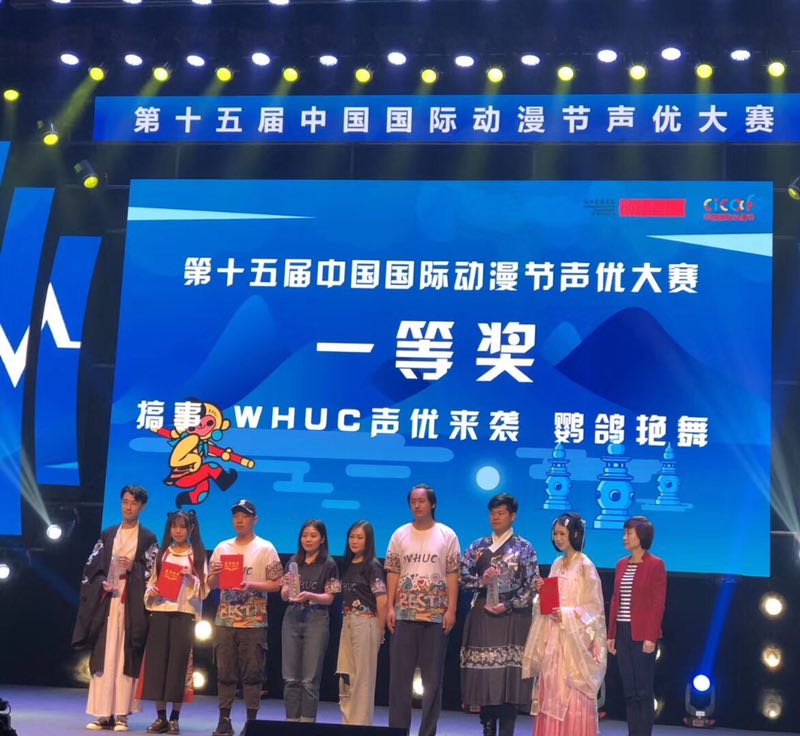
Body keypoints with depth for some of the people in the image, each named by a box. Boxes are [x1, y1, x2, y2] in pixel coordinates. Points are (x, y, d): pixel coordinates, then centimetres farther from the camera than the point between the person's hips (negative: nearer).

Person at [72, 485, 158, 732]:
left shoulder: (148, 539, 7)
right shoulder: (107, 535, 16)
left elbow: (153, 574, 1)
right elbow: (91, 567, 11)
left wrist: (133, 568, -15)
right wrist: (101, 582, -8)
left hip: (132, 606, -3)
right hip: (105, 603, 3)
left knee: (126, 658, -5)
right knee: (103, 657, -1)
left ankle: (121, 715, -4)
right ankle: (103, 714, 1)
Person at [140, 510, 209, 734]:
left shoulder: (197, 555, 6)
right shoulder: (162, 553, 14)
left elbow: (205, 588, 1)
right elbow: (152, 581, 16)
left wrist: (191, 577, -16)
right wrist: (151, 591, -4)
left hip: (185, 612, -3)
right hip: (160, 610, 3)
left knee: (179, 661, -4)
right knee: (157, 659, -2)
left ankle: (175, 718, 3)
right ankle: (160, 716, 5)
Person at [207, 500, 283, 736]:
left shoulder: (265, 549, 1)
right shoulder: (222, 548, 12)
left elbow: (276, 584, -2)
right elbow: (211, 585, 14)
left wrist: (251, 585, -16)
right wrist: (216, 575, -9)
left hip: (253, 621, -3)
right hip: (225, 619, 3)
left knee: (252, 673, -1)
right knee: (225, 672, 5)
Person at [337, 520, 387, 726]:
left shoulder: (372, 566, -7)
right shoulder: (348, 565, 13)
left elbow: (382, 600, -11)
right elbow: (346, 597, 14)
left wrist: (380, 632, -8)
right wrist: (347, 622, 5)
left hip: (366, 624, -7)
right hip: (347, 624, 7)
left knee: (363, 678, -2)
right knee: (345, 678, 10)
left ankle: (361, 724, 4)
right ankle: (348, 723, 18)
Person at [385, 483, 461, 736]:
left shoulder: (447, 535, 3)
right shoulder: (400, 535, 8)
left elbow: (452, 575, 1)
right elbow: (392, 573, 8)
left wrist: (451, 610, -6)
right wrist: (390, 607, -1)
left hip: (436, 616, -1)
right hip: (404, 614, 2)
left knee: (433, 677, 2)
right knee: (399, 675, 2)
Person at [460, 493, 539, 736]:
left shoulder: (524, 548, 3)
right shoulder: (478, 546, 12)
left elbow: (531, 586, -2)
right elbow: (462, 577, 8)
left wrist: (508, 605, -13)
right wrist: (481, 581, -11)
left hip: (511, 616, -3)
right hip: (482, 616, 3)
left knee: (509, 675, -5)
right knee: (483, 673, 3)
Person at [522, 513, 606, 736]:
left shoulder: (585, 565, -7)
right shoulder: (557, 564, 13)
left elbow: (594, 606, -9)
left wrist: (567, 614, -20)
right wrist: (542, 591, 0)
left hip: (574, 638, -7)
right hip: (553, 637, 7)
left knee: (572, 693, -6)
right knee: (551, 691, 6)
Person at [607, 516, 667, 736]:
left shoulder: (655, 564, -5)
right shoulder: (621, 564, 13)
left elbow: (658, 603, -10)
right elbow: (615, 601, 14)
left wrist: (651, 637, -15)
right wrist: (611, 634, 9)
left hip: (642, 634, -6)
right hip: (622, 633, 6)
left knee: (643, 691, -1)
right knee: (629, 691, 8)